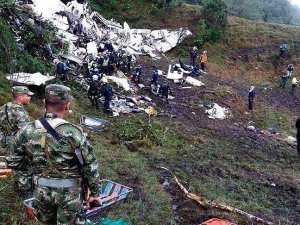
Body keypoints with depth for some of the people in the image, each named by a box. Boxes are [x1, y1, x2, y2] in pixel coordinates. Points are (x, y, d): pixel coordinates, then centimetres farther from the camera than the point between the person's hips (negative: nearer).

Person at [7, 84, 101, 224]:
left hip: (41, 190, 3)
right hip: (69, 192, -3)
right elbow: (90, 166, -14)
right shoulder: (73, 132, -20)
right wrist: (94, 193, 0)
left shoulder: (27, 131, -10)